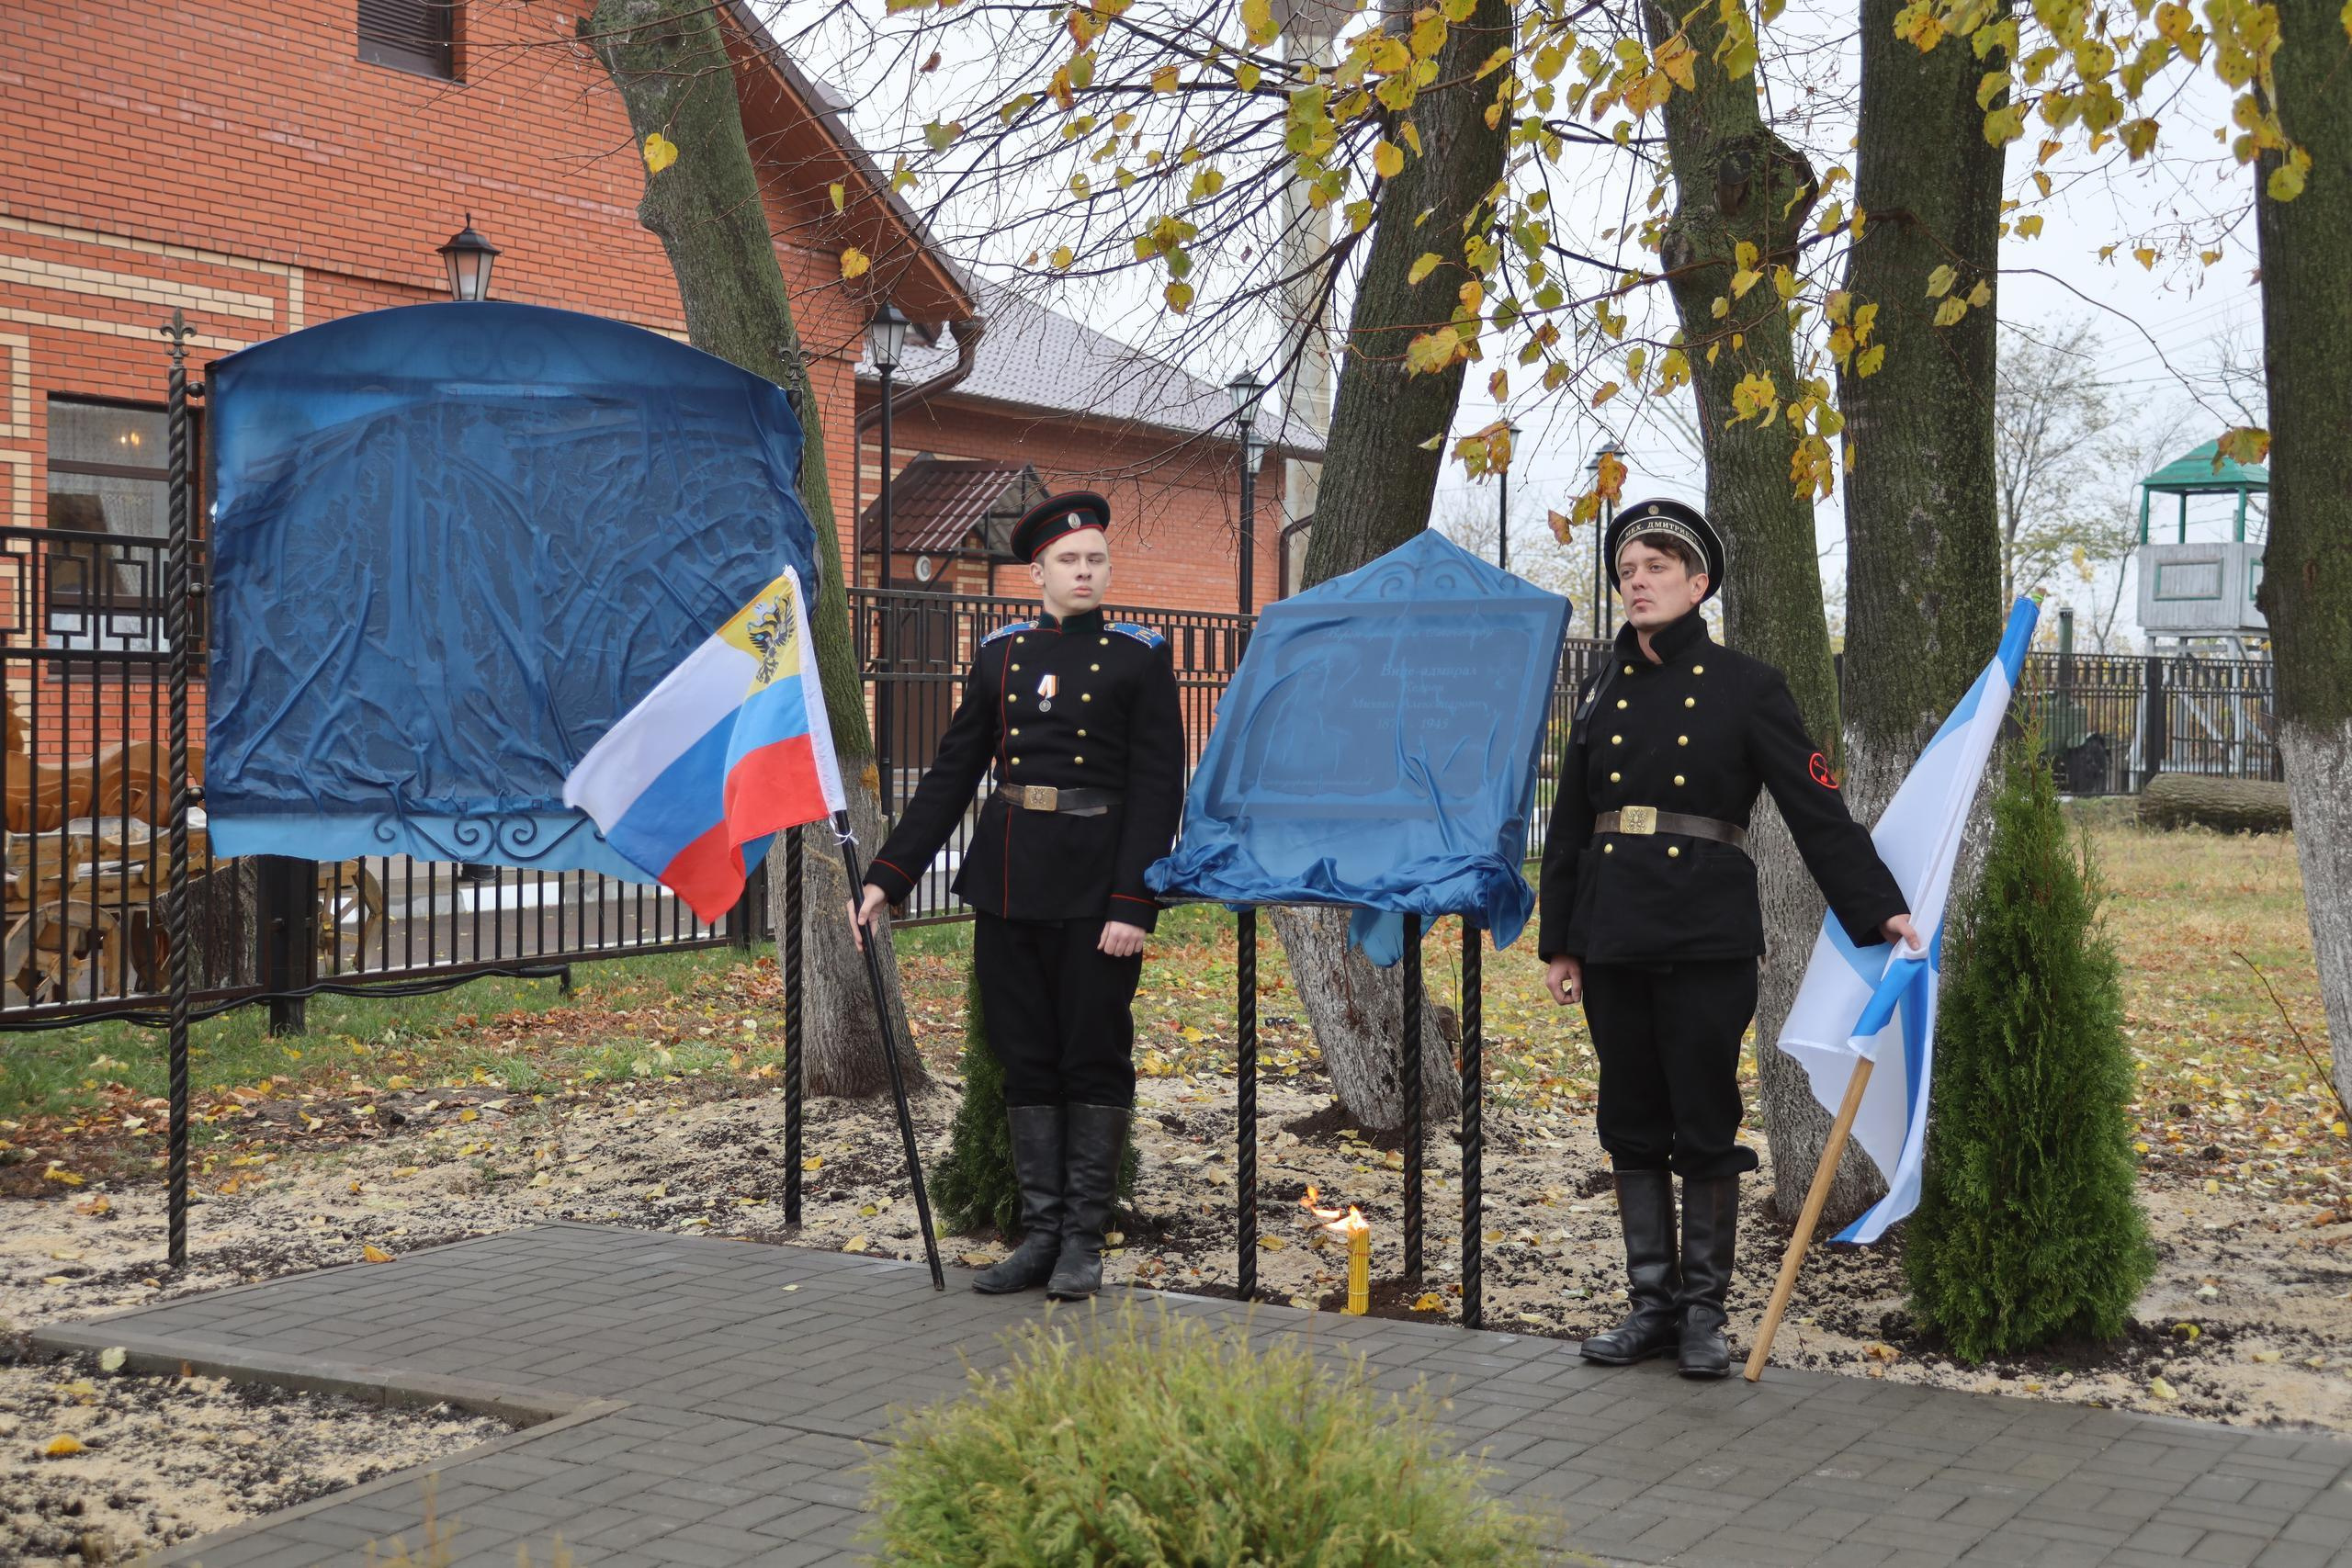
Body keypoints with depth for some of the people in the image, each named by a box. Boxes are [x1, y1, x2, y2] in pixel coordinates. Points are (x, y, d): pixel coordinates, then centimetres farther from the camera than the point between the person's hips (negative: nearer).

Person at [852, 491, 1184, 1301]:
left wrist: (1133, 904, -15)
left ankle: (1083, 1242, 11)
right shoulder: (1001, 654, 9)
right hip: (1010, 883, 4)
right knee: (1026, 1059, 8)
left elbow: (1158, 788, -6)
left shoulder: (1140, 657, -2)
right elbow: (951, 773, 10)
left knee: (1095, 1058, 2)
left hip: (1097, 886, -4)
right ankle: (1040, 1234, 17)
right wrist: (887, 875, 4)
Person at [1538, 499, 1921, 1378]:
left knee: (1706, 1130, 0)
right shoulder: (1601, 692, 11)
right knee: (1632, 1129, 8)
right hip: (1613, 941, 4)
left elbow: (1816, 809, -5)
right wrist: (1559, 939, 13)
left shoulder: (1745, 688, -2)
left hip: (1707, 942, -4)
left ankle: (1704, 1312, 11)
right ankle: (1652, 1303, 18)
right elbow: (1568, 825, 16)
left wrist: (1879, 909, -12)